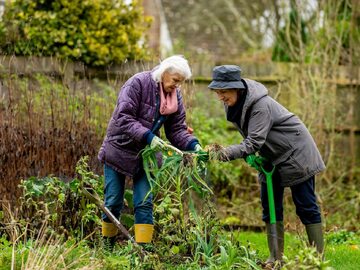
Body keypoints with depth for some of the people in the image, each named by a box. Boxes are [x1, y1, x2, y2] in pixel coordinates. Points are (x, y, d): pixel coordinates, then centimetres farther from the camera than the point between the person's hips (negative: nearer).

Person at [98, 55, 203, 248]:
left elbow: (177, 129, 0)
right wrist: (147, 136, -35)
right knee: (113, 203, 3)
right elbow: (123, 117, -26)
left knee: (144, 203, -3)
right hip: (119, 150, -4)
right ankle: (107, 245, 20)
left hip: (146, 155, 4)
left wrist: (193, 145, -19)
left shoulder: (175, 95, -1)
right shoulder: (138, 83, -19)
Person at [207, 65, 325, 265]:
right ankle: (276, 257, 9)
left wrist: (228, 153, -49)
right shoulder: (234, 104, -5)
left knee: (305, 206, -5)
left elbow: (254, 142, -37)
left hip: (296, 154, -9)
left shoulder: (261, 106, -31)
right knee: (270, 205, 5)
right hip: (272, 158, 9)